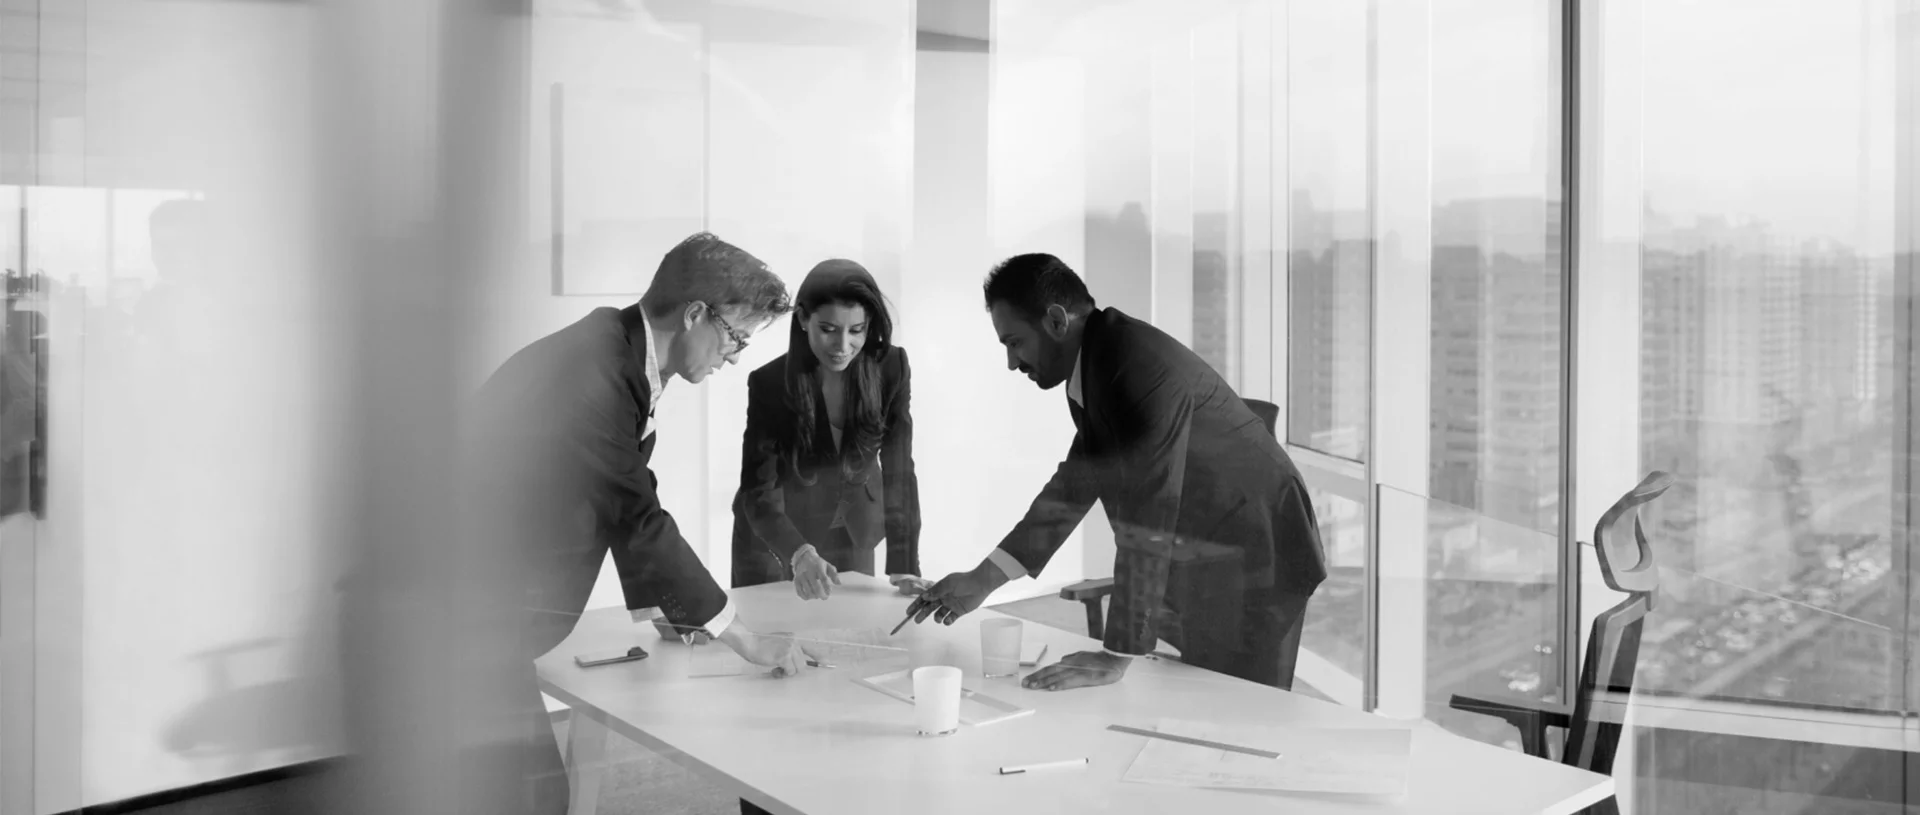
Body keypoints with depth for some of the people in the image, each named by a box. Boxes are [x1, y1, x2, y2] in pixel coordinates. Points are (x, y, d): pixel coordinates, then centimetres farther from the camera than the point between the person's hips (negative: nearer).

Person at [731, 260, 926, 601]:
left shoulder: (891, 369, -20)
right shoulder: (769, 384, -27)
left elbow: (899, 473, -19)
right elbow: (758, 492, -29)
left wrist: (903, 567, -27)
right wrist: (799, 554, -48)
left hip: (852, 532, 2)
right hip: (774, 536, -2)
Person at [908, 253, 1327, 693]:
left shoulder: (1144, 368, -28)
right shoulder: (1094, 364, 1)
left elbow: (1148, 519, -30)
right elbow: (1077, 482, 9)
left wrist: (1116, 657, -27)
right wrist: (983, 579, 5)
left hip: (1250, 562, -8)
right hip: (1198, 560, 8)